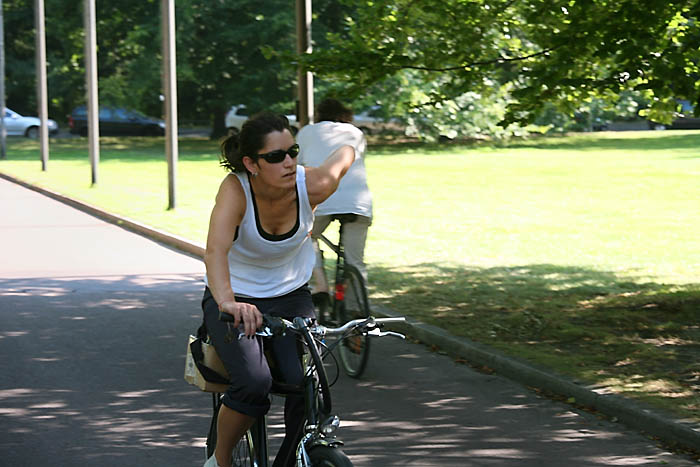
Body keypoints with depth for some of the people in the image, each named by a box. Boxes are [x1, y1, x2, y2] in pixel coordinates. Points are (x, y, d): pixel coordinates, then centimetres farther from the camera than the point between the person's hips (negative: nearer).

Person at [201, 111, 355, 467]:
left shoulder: (312, 185, -19)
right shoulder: (236, 189, -26)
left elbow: (346, 154, 5)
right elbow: (215, 250, -44)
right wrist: (227, 302, -61)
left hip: (290, 298, 3)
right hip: (236, 301, -3)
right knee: (254, 383, -27)